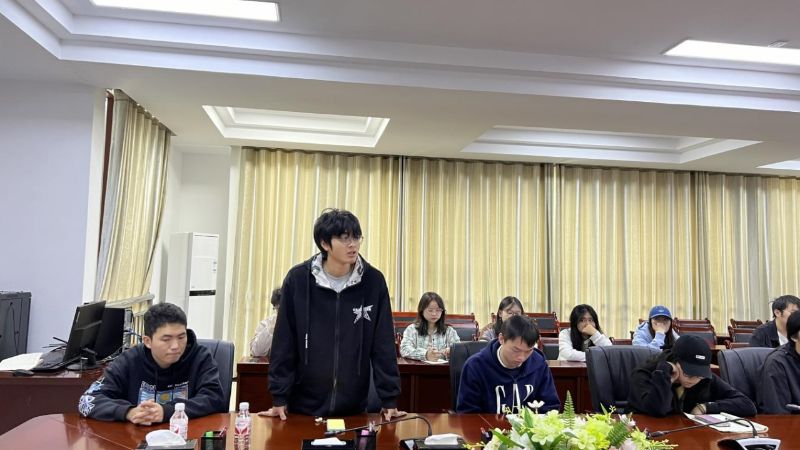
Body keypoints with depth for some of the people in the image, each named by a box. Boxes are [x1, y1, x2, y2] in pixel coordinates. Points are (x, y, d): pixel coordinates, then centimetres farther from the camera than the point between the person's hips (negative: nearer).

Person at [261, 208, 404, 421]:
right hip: (304, 405, 0)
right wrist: (279, 397, -4)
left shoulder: (373, 281, -7)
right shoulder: (298, 279, -9)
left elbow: (383, 344, -4)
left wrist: (389, 399, -5)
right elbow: (284, 343, -4)